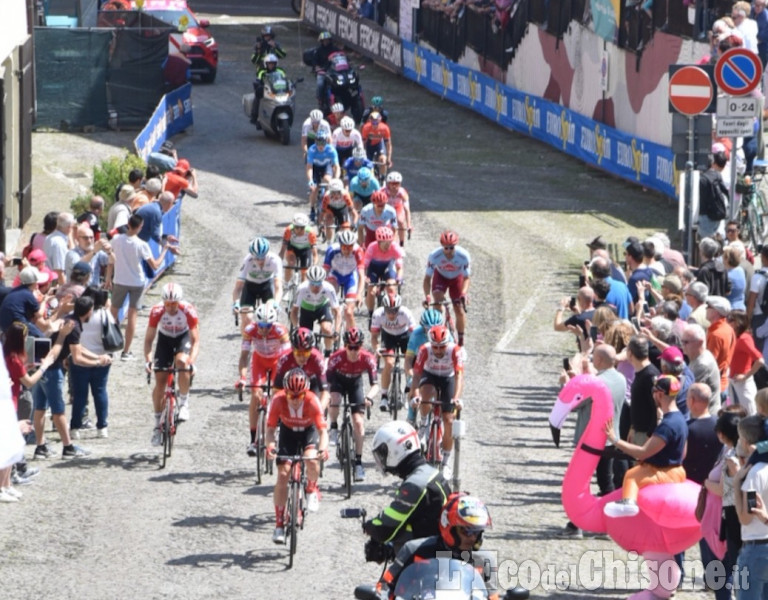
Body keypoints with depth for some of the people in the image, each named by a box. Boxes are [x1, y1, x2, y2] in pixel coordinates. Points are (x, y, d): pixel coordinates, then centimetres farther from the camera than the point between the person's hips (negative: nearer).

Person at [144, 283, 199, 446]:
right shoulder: (157, 311, -28)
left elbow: (195, 340, -28)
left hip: (183, 337, -2)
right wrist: (147, 360, -36)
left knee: (182, 361, -34)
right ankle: (157, 423, 8)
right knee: (160, 380, -5)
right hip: (165, 339, 2)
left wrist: (191, 361, -42)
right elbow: (149, 339, -21)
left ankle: (184, 403, -17)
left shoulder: (189, 311, -31)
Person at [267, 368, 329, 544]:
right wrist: (270, 446, -44)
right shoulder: (278, 400, -30)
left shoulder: (312, 401, -33)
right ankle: (279, 524, -5)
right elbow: (270, 428, -24)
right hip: (288, 432, 1)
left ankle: (312, 489, 4)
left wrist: (323, 449, -51)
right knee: (283, 474, -11)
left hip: (309, 431, -1)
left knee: (311, 460, -31)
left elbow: (322, 430, -32)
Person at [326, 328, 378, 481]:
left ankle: (358, 462, -4)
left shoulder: (367, 359, -30)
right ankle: (333, 429, -4)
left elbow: (375, 385, -27)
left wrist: (369, 397, -47)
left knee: (358, 422, -10)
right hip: (339, 380, -1)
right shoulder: (337, 357, -33)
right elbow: (327, 381, -32)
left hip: (355, 383, 1)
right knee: (334, 400, -35)